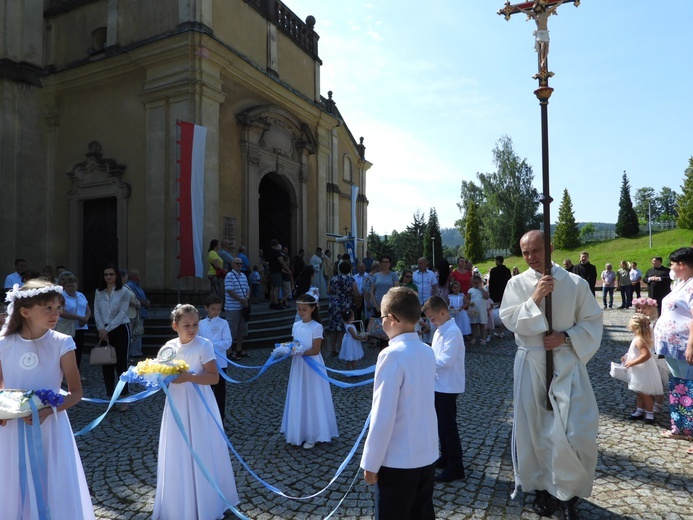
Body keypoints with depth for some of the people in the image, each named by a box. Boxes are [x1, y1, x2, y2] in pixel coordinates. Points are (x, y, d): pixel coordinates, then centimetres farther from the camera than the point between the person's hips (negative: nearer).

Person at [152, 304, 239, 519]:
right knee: (177, 457, 14)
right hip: (176, 408, 4)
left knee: (201, 456, 6)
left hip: (199, 408, -4)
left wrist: (188, 377, -26)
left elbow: (214, 377, -15)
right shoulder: (168, 347, 1)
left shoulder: (204, 345, -12)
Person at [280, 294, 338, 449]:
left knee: (312, 400, 4)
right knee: (298, 399, 11)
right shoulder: (296, 326, 5)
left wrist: (299, 351, -26)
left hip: (312, 367, -6)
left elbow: (315, 350, -15)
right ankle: (299, 433, 24)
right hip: (298, 366, 6)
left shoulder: (316, 327, -12)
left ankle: (312, 435, 15)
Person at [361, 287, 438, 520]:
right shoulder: (428, 352, 2)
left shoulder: (392, 354, -20)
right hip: (428, 455, 7)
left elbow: (383, 416, -20)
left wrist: (371, 463, -11)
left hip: (397, 460, -7)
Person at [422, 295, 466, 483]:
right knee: (441, 424, 20)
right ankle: (446, 457, 35)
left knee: (448, 426, 0)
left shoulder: (452, 332, -20)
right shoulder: (440, 330, 10)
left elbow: (445, 361, -25)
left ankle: (455, 468, 12)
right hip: (439, 385, 9)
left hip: (448, 386, -9)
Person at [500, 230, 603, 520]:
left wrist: (565, 337, -14)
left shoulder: (575, 283, -3)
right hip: (531, 364, 1)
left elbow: (592, 322, 1)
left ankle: (569, 492, 18)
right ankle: (543, 487, 29)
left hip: (567, 363, -1)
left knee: (575, 431, -4)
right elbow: (509, 319, -10)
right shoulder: (517, 283, -2)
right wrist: (535, 297, -21)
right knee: (535, 427, 9)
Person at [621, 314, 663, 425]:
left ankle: (650, 414, 16)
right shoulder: (639, 338, 5)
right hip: (640, 372, 10)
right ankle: (639, 411, 30)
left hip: (643, 372, -10)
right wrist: (627, 357, 12)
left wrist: (632, 362, -28)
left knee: (645, 393, 3)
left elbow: (646, 355, -34)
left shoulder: (639, 340, -26)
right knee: (639, 393, 19)